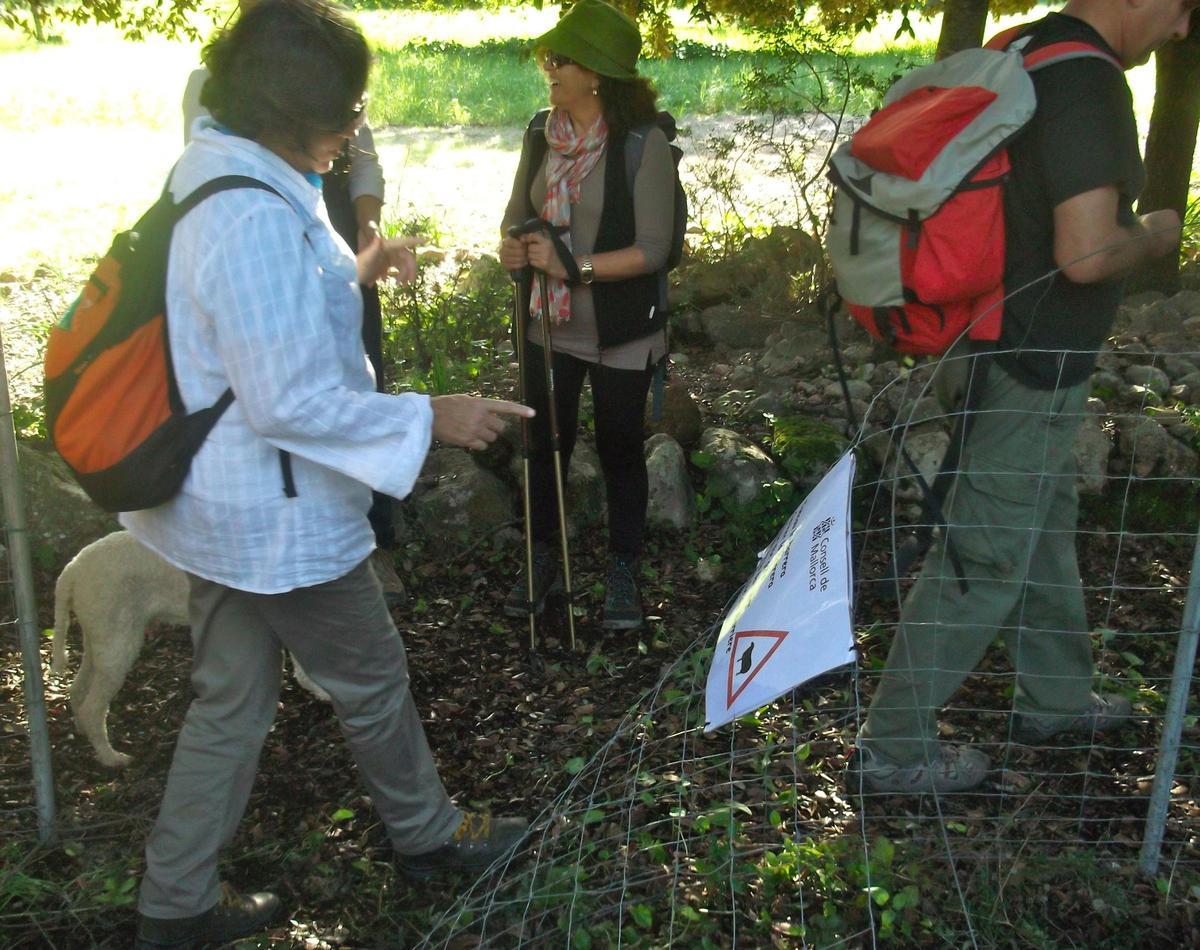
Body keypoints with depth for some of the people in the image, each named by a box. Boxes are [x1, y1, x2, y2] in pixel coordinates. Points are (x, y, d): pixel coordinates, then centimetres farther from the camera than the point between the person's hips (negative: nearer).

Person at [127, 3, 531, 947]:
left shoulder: (216, 181, 6)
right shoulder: (255, 222, -27)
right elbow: (289, 401, -27)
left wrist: (354, 271, 13)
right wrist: (431, 417, -20)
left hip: (223, 505, 10)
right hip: (277, 516, -10)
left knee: (230, 702, 19)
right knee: (372, 678, 13)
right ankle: (429, 833, 39)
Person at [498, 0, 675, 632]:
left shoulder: (643, 143, -16)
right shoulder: (542, 137, 1)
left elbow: (651, 249, -19)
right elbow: (517, 214, 12)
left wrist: (574, 266, -26)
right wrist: (511, 248, -11)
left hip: (620, 334, -5)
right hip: (548, 327, 5)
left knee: (619, 449, 11)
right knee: (545, 443, 14)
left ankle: (622, 572, 29)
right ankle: (544, 561, 33)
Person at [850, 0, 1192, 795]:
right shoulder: (1085, 80, -23)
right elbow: (1087, 252, -29)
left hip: (1008, 343, 10)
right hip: (1035, 367, -10)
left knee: (1047, 526, 23)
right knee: (985, 558, 0)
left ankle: (1056, 699, 41)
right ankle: (893, 749, 11)